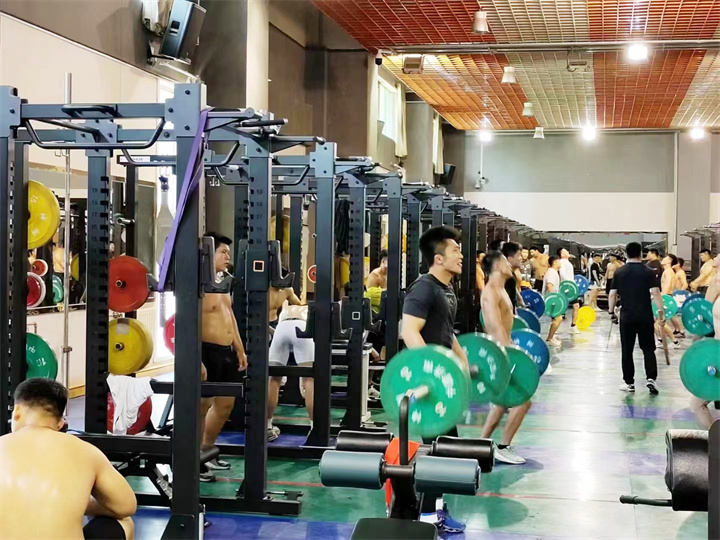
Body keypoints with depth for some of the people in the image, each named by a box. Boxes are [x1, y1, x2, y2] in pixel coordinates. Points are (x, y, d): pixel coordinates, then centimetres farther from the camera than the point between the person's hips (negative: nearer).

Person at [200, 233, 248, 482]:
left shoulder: (223, 283, 14)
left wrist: (240, 350, 19)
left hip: (227, 352, 9)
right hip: (208, 351, -9)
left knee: (225, 404, 15)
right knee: (201, 407, -3)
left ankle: (207, 452, 28)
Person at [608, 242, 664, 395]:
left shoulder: (619, 273, 3)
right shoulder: (649, 272, -2)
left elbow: (612, 294, 4)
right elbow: (655, 293, -11)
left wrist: (611, 310, 16)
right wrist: (661, 311, -8)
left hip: (627, 316, 1)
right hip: (645, 316, -1)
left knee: (627, 350, 8)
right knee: (648, 348, 8)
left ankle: (629, 383, 10)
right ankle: (651, 378, -6)